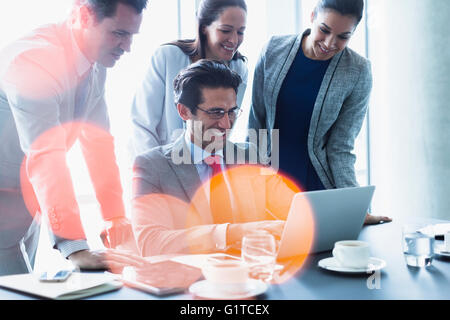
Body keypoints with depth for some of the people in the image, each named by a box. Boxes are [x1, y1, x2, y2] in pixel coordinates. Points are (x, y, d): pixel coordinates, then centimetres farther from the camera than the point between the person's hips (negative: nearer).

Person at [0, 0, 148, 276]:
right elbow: (46, 158, -38)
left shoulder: (96, 63, -2)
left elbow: (98, 139, 1)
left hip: (26, 201, 8)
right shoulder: (33, 59, -29)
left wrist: (115, 215, -6)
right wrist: (77, 250, -44)